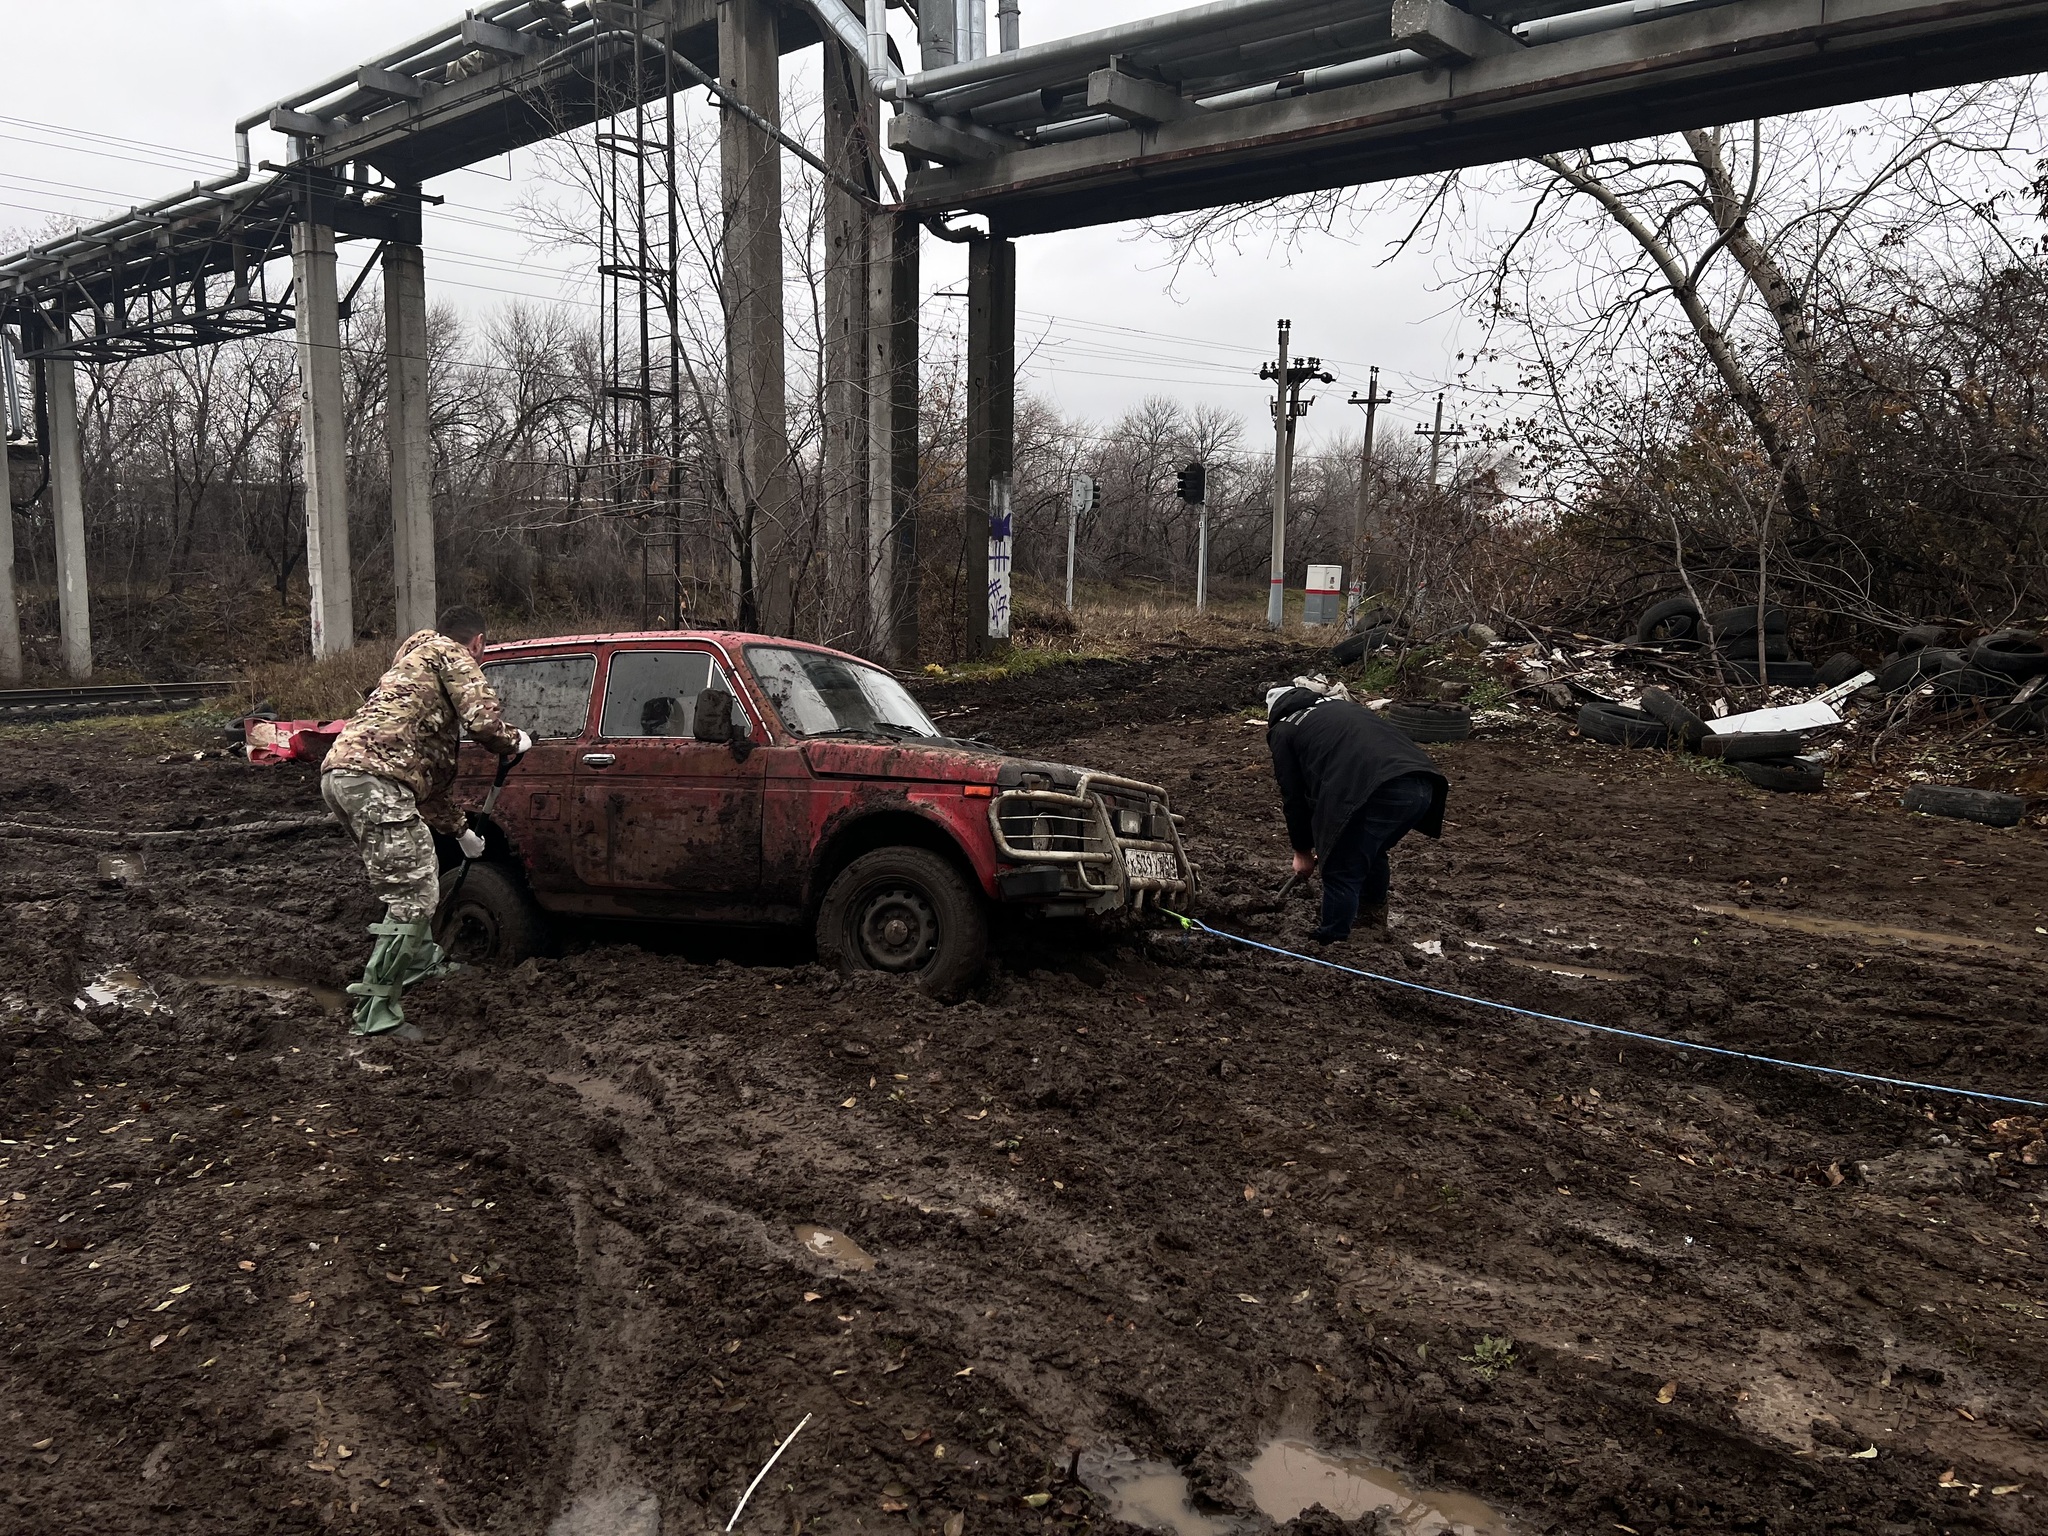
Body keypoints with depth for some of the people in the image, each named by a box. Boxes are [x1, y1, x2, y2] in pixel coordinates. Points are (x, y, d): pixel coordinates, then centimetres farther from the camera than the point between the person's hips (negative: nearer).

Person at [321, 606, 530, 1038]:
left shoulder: (412, 663, 36)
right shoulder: (451, 655, 9)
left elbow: (428, 778, 38)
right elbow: (483, 721, -9)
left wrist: (460, 829, 43)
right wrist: (515, 742, 13)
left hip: (338, 772, 10)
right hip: (374, 777, -10)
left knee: (412, 874, 29)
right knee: (414, 896, -8)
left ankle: (420, 959, 45)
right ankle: (375, 1011, -7)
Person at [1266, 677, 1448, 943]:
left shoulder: (1284, 729, 17)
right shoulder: (1342, 706, 38)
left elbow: (1294, 795, 16)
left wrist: (1302, 851, 30)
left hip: (1379, 793, -8)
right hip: (1422, 785, 8)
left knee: (1341, 874, 6)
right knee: (1371, 853, 30)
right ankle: (1372, 918, 47)